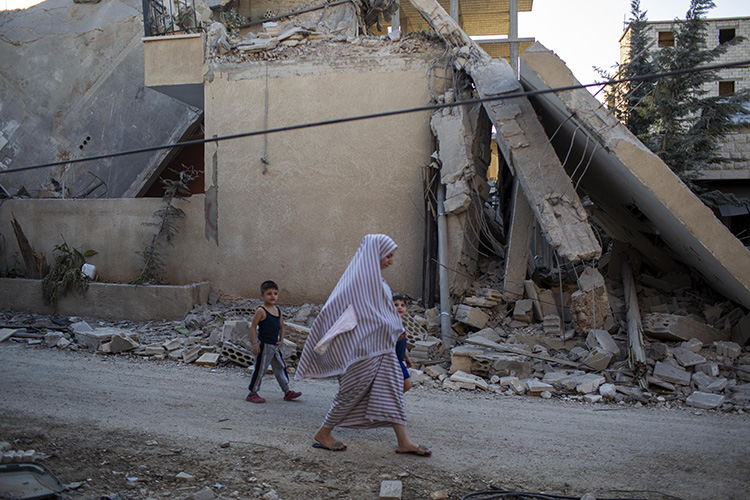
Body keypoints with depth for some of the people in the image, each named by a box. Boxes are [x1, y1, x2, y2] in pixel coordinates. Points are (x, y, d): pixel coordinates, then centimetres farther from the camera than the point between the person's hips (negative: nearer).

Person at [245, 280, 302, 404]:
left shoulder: (278, 310, 7)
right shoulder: (261, 311, -14)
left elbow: (281, 327, 16)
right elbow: (253, 327, -14)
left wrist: (281, 340, 3)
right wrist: (255, 344, -18)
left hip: (275, 345, 7)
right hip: (264, 345, -7)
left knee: (280, 368, 13)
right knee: (260, 369, 1)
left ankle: (287, 391, 23)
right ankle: (252, 394, 14)